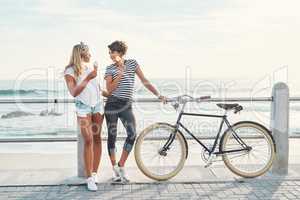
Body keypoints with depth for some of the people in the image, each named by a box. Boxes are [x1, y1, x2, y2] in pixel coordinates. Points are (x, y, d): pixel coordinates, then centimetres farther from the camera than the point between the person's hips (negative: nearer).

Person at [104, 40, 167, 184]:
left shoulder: (132, 63, 7)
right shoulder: (110, 68, 4)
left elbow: (144, 81, 7)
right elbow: (109, 90, -6)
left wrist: (158, 95, 2)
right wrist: (121, 73, -12)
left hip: (126, 105, 1)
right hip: (112, 104, 0)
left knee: (132, 135, -13)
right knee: (112, 136, 1)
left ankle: (121, 167, 2)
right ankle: (114, 168, 16)